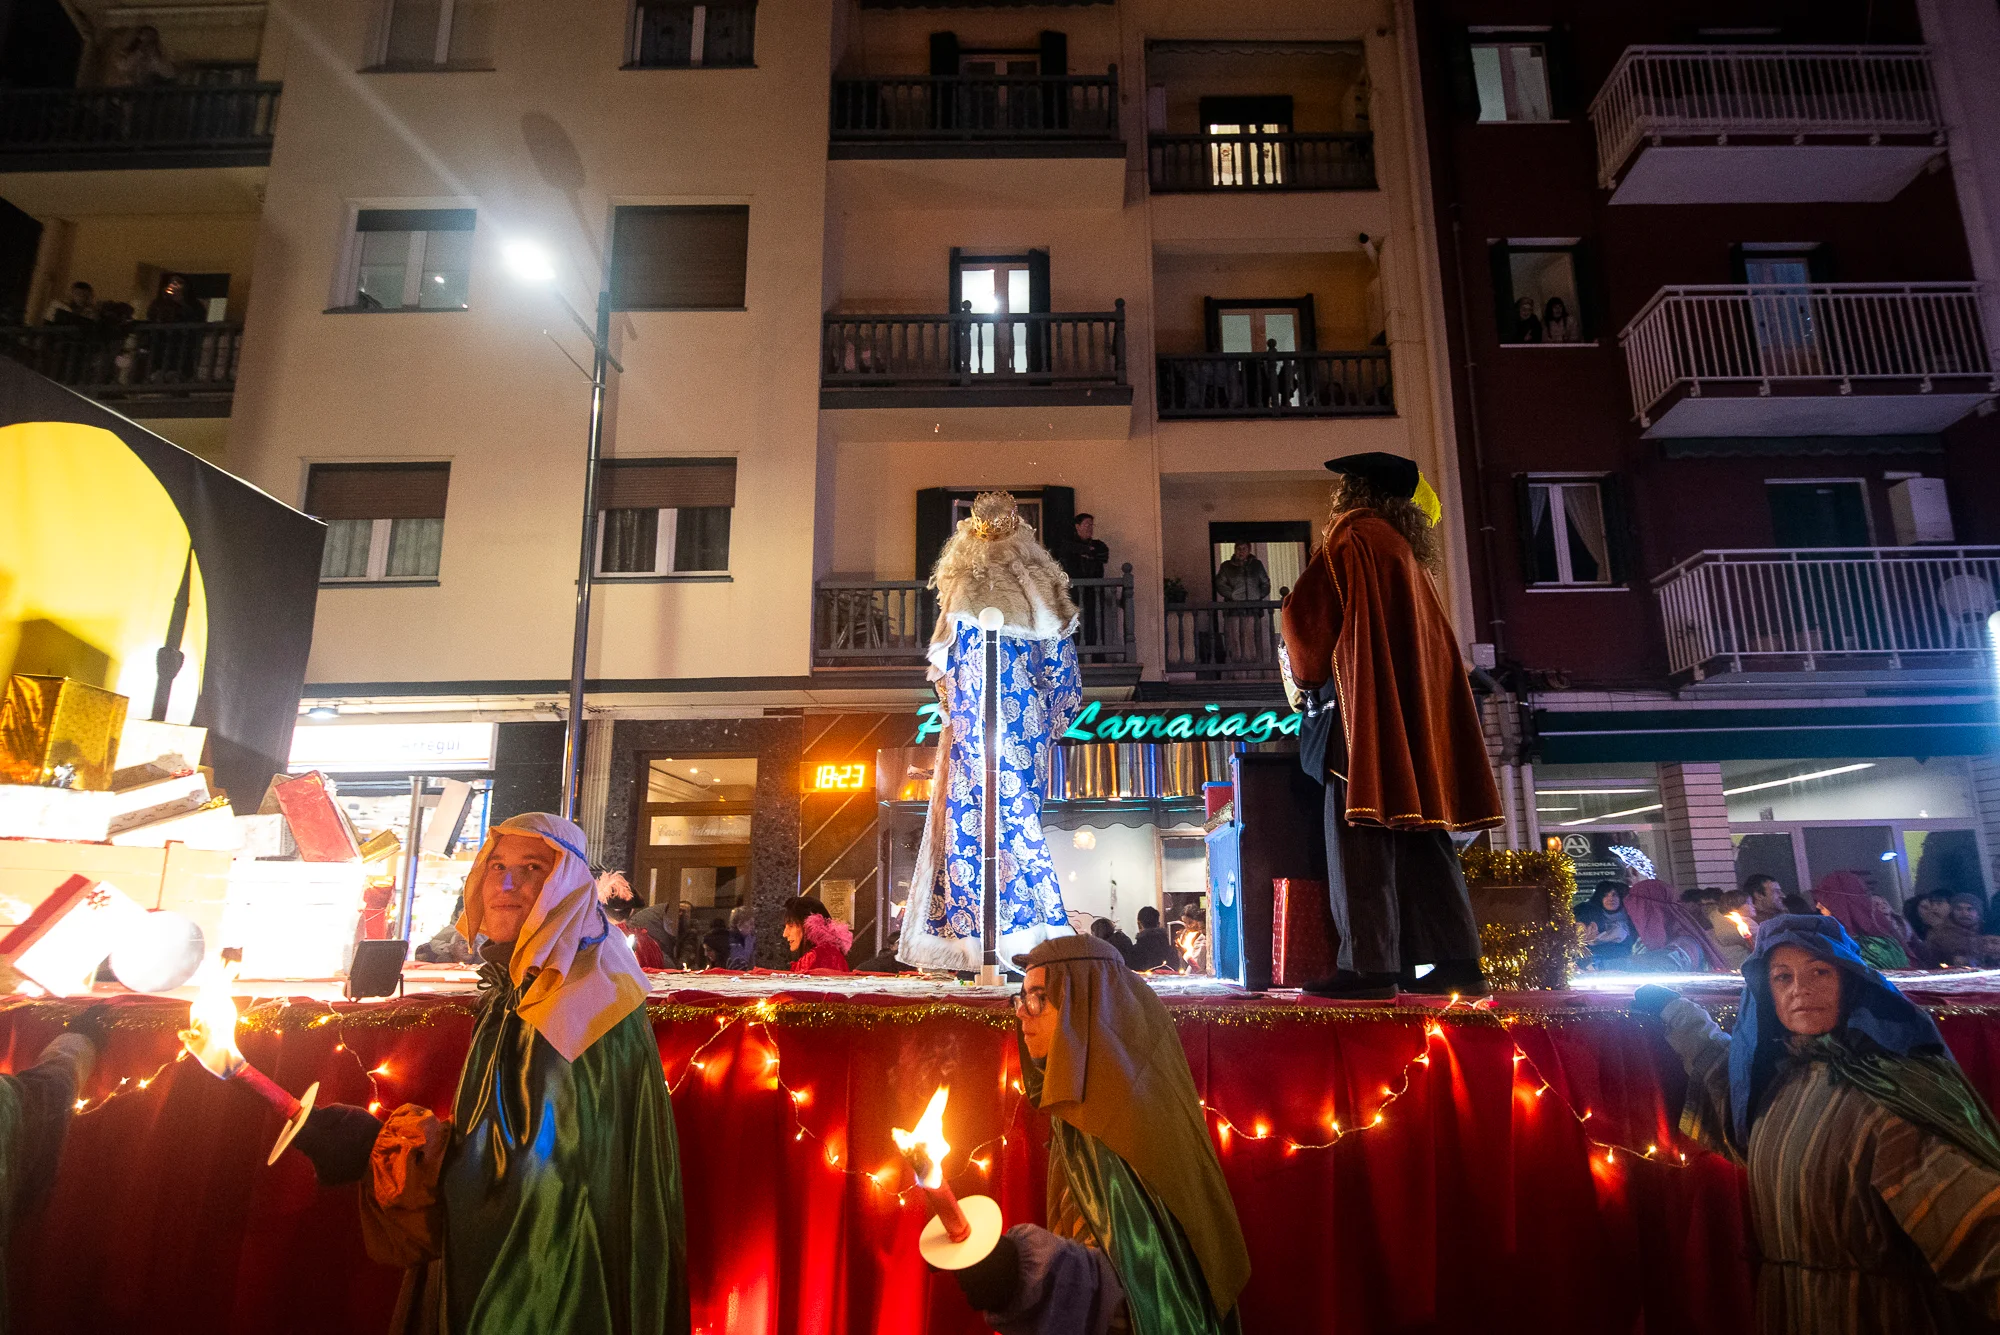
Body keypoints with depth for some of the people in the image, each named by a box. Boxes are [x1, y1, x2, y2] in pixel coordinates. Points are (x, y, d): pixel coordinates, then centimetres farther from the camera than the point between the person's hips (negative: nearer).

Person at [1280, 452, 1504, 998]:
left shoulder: (1350, 539, -3)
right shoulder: (1407, 548, 21)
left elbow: (1308, 612, -6)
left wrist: (1303, 671, 11)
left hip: (1366, 704, -8)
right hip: (1418, 706, 8)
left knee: (1360, 833, -9)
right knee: (1422, 835, 7)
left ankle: (1367, 964, -11)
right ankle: (1456, 960, 6)